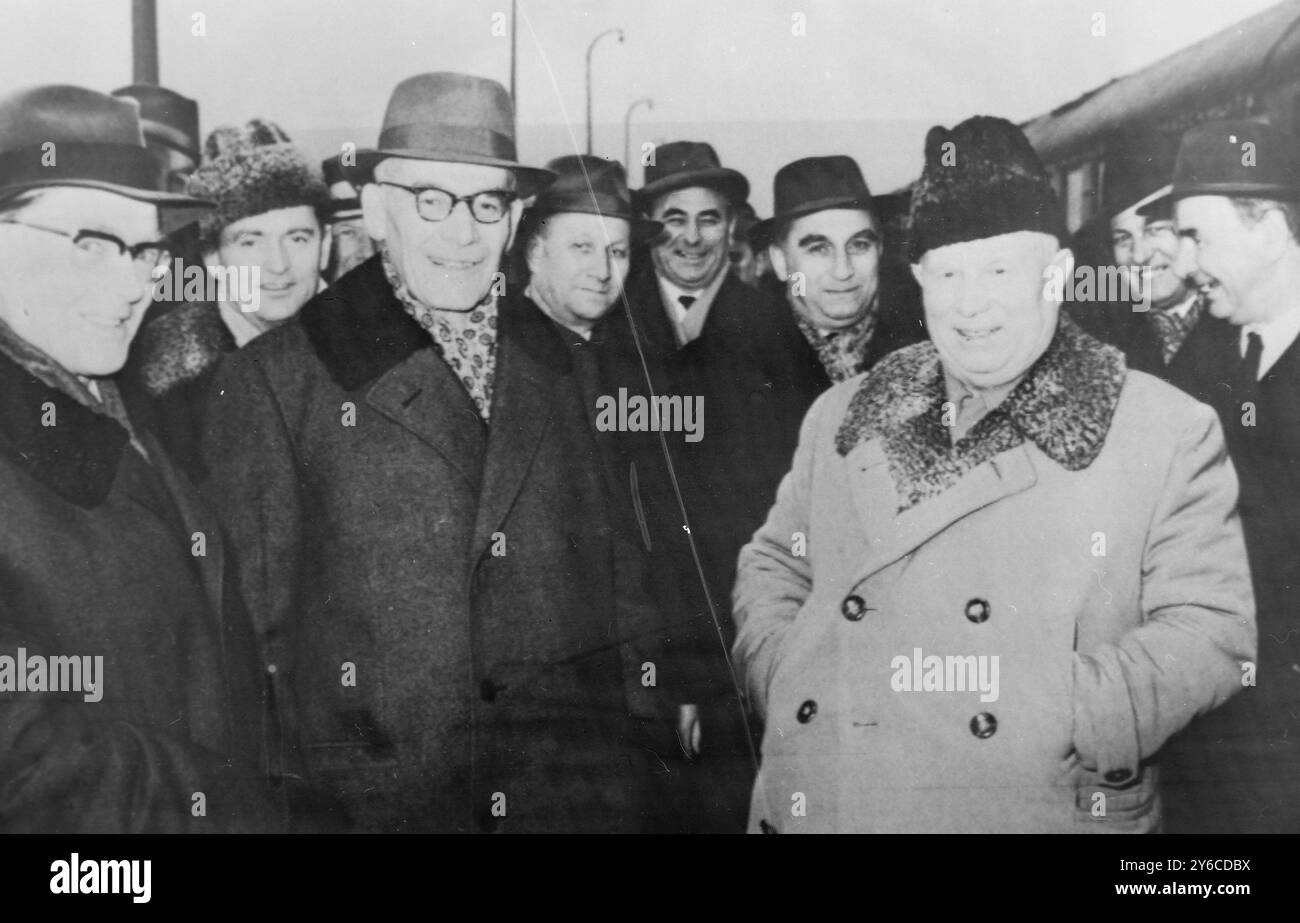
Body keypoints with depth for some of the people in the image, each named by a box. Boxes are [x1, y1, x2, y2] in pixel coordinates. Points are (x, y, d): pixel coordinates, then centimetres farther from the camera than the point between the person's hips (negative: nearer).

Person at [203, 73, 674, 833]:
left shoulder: (561, 364, 9)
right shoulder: (274, 380, -2)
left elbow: (614, 566, 11)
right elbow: (248, 615, -2)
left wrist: (638, 707, 5)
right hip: (373, 793, -2)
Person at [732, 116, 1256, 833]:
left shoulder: (1171, 432, -3)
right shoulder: (840, 416, 9)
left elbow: (1211, 627, -6)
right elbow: (773, 564, 16)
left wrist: (1058, 712, -19)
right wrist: (782, 676, -2)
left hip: (1038, 809, -3)